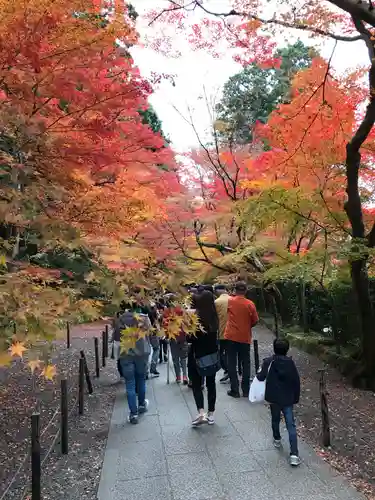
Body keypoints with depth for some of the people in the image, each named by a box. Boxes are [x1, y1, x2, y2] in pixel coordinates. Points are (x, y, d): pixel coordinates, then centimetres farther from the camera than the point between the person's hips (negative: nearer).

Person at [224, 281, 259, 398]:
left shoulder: (230, 301, -6)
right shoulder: (250, 304, -9)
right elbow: (255, 320, -2)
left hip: (231, 337, 0)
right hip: (245, 338, 0)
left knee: (232, 364, 7)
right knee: (245, 364, 11)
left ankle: (235, 390, 7)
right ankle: (246, 390, 15)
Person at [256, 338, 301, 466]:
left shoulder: (268, 362, -11)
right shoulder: (290, 363, -6)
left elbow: (261, 377, -10)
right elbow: (296, 382, -1)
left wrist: (258, 373, 13)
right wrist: (296, 398, 10)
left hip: (273, 398, 0)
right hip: (288, 399, 0)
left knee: (275, 419, 24)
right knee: (291, 425, 1)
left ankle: (277, 439, 43)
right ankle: (294, 454, -5)